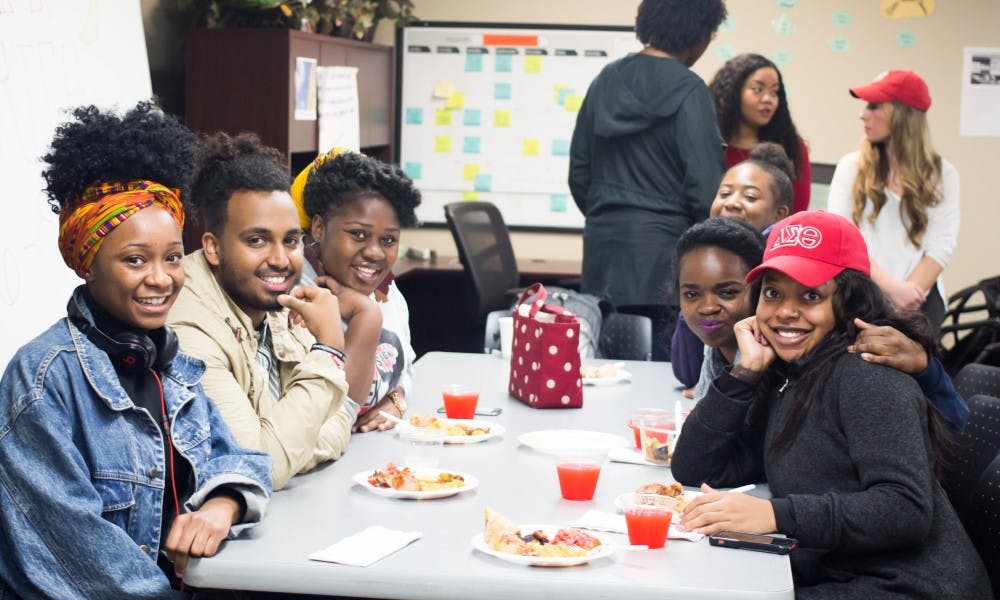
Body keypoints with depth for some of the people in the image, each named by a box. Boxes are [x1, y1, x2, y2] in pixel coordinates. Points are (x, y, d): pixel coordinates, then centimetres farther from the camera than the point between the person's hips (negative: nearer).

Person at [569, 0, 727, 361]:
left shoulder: (606, 81, 10)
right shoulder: (687, 91, -9)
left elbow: (579, 174, 15)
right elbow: (706, 188, -13)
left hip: (604, 251, 6)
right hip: (662, 260, -6)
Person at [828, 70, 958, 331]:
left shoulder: (942, 174, 9)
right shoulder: (852, 167, 9)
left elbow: (941, 244, 0)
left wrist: (910, 292, -15)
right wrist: (892, 288, -13)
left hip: (919, 298, 0)